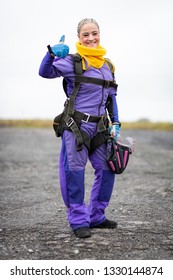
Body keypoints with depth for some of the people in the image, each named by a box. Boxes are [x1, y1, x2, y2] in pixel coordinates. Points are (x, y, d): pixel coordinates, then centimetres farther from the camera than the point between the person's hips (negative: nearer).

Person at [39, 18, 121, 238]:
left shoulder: (106, 65, 11)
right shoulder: (72, 61, -8)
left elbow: (111, 96, 16)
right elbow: (45, 72, -19)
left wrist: (115, 123, 10)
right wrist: (52, 54, -37)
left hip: (99, 127, 7)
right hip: (76, 125, -7)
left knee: (107, 170, 11)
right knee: (75, 172, -4)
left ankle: (96, 217, 26)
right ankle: (78, 221, 9)